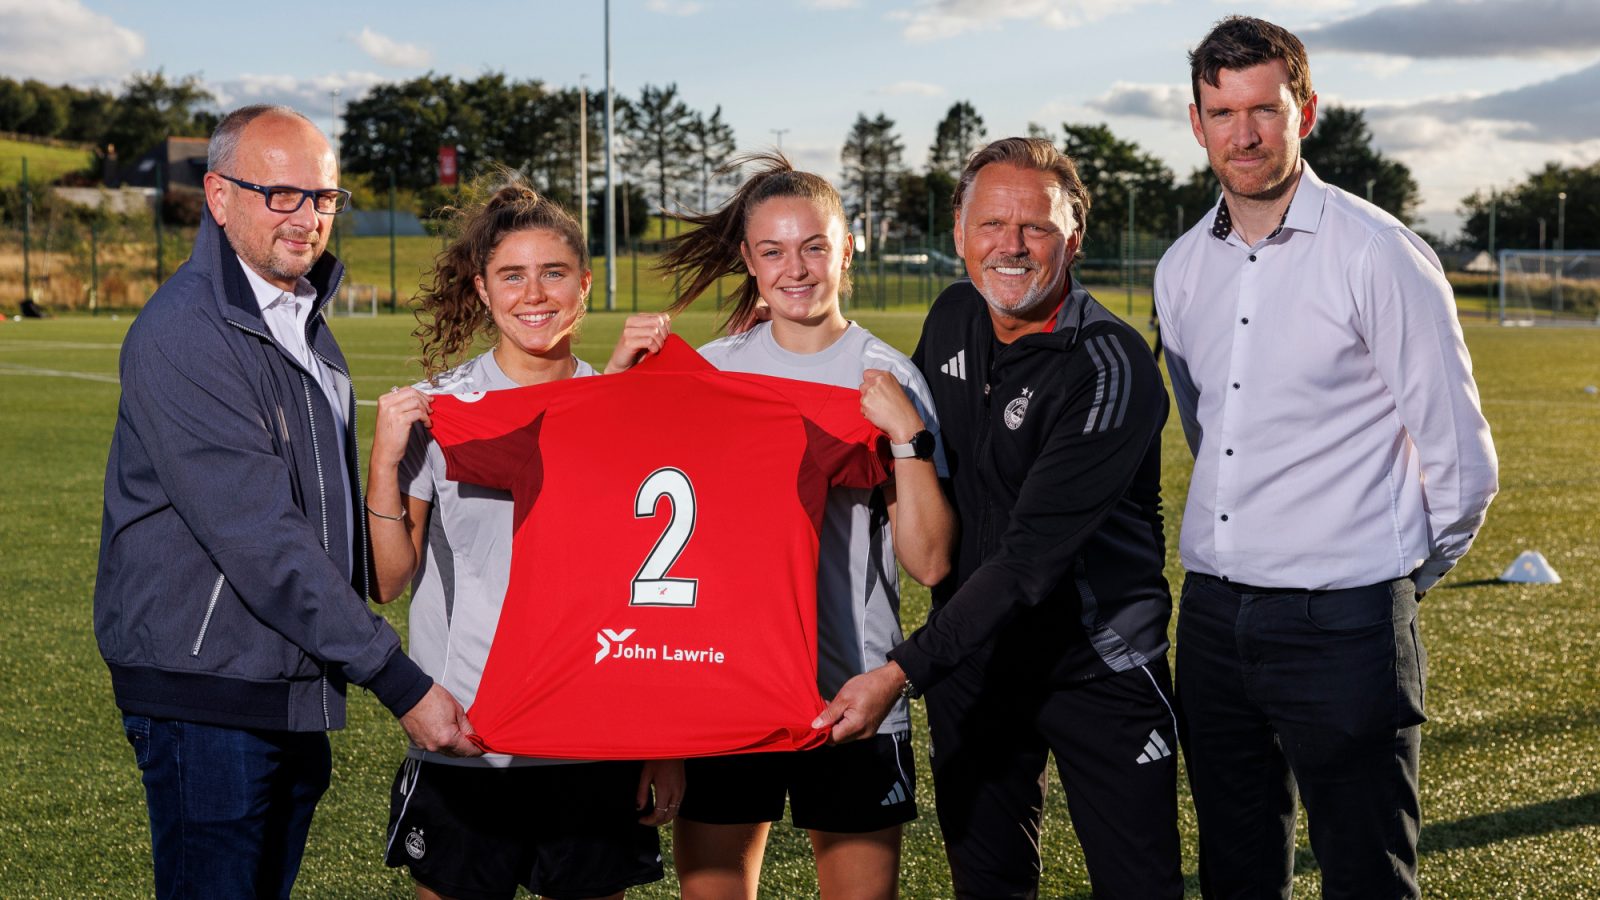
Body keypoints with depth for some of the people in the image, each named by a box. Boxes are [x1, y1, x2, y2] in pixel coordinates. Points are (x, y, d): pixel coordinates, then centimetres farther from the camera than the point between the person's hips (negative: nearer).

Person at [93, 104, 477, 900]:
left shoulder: (302, 314, 12)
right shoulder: (183, 334, -18)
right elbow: (257, 535, -24)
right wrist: (397, 681, -24)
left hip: (297, 691, 9)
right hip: (208, 693, -9)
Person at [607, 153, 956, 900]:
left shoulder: (888, 381, -2)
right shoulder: (711, 370, 5)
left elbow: (929, 561, -8)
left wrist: (908, 434, -18)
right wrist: (621, 382, -1)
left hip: (852, 695, -2)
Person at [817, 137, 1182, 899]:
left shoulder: (1110, 369, -22)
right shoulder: (953, 318, 0)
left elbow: (1031, 556, -27)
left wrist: (902, 672, -30)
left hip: (1096, 662, -5)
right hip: (970, 654, 6)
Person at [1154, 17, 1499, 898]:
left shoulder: (1379, 256, -9)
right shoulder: (1182, 269, 9)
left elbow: (1460, 463, -5)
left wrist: (1398, 581, 6)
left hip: (1342, 625, -6)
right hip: (1213, 616, 6)